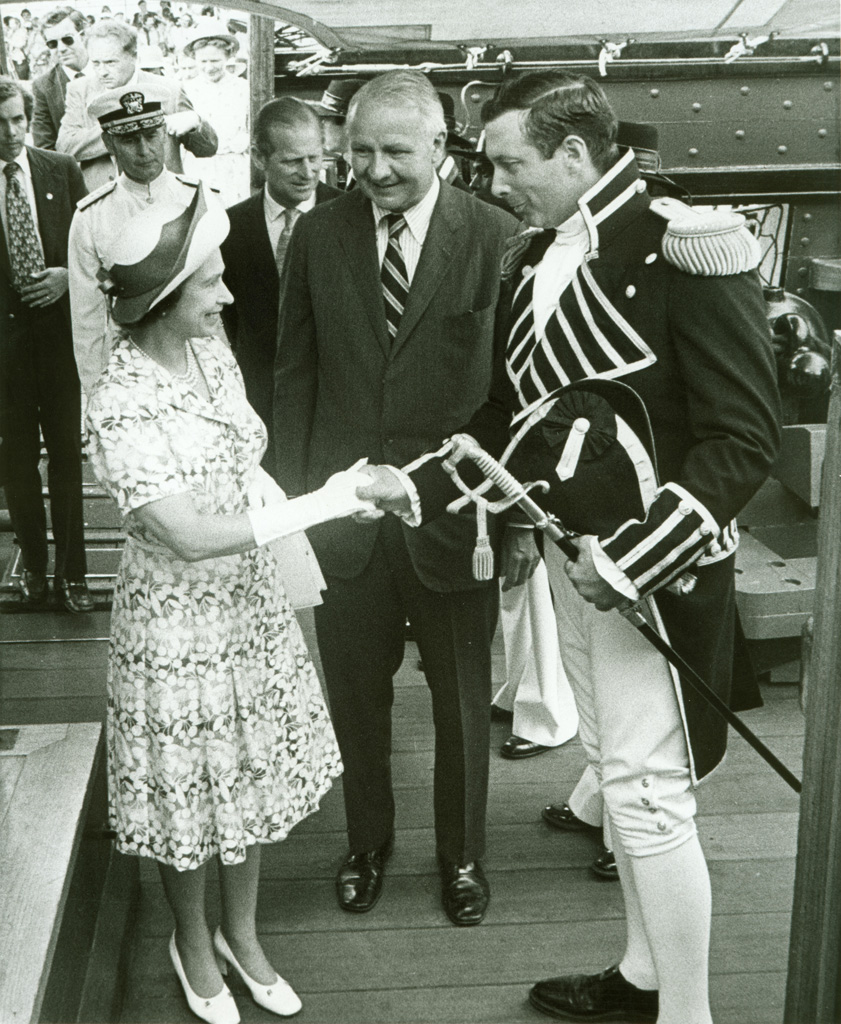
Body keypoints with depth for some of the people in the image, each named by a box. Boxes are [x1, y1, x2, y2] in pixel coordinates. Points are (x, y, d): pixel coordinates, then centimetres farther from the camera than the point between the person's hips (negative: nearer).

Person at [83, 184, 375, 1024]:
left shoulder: (210, 353, -3)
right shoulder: (122, 403, -25)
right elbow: (188, 536, -27)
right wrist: (318, 505, -27)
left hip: (249, 600, 7)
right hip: (177, 621, -7)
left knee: (252, 772, 19)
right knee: (190, 791, 12)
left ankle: (241, 934, 42)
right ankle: (193, 944, 40)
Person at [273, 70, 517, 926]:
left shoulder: (495, 235, -8)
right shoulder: (318, 235, 1)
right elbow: (293, 373, 5)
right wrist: (294, 494, 0)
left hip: (455, 508, -2)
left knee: (463, 698, 15)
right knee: (355, 694, 15)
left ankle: (462, 856, 36)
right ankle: (367, 845, 39)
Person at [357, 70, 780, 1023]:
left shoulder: (685, 251, -15)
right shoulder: (532, 260, 8)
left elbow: (745, 437, -17)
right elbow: (509, 411, 16)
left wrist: (631, 556, -22)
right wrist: (418, 485, 2)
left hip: (654, 569, -7)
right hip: (568, 554, 8)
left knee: (648, 794, -3)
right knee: (616, 772, 18)